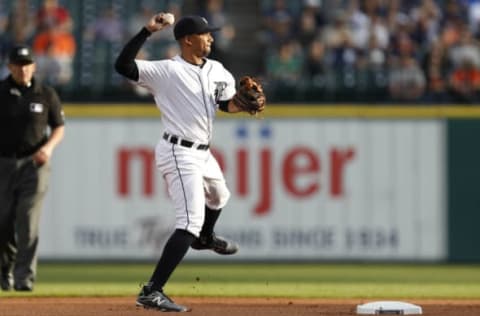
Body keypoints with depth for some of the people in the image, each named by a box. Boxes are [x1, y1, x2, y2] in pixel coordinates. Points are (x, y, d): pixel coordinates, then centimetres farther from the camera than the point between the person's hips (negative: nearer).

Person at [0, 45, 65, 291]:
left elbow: (59, 128, 10)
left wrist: (49, 146, -9)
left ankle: (24, 277, -13)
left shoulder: (46, 95, 4)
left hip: (34, 163, -1)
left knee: (28, 222, -12)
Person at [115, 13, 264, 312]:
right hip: (179, 153, -9)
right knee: (191, 222, -19)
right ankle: (151, 292, -25)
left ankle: (205, 238, 69)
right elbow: (123, 65, -25)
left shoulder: (217, 71, 6)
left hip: (202, 152, 9)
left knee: (218, 197, 35)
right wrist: (147, 31, -31)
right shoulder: (166, 71, -15)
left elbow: (228, 104, 13)